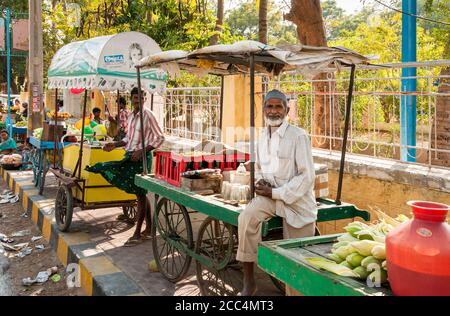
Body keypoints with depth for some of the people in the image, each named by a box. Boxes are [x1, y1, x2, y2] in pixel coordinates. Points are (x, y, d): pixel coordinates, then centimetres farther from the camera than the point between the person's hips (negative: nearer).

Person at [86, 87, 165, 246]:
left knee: (140, 194, -3)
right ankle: (149, 229, 23)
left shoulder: (148, 115, -11)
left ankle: (137, 234, 4)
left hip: (141, 157, -8)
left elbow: (159, 137, -14)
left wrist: (142, 151, -21)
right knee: (141, 194, 13)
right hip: (129, 156, 8)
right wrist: (115, 144, 10)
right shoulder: (130, 116, 14)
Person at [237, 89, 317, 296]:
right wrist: (260, 182, -1)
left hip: (297, 200, -4)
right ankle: (248, 281, -15)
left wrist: (276, 192, -16)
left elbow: (307, 176, -13)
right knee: (247, 217, -26)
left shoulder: (298, 136, -11)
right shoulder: (262, 137, 8)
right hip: (269, 195, 4)